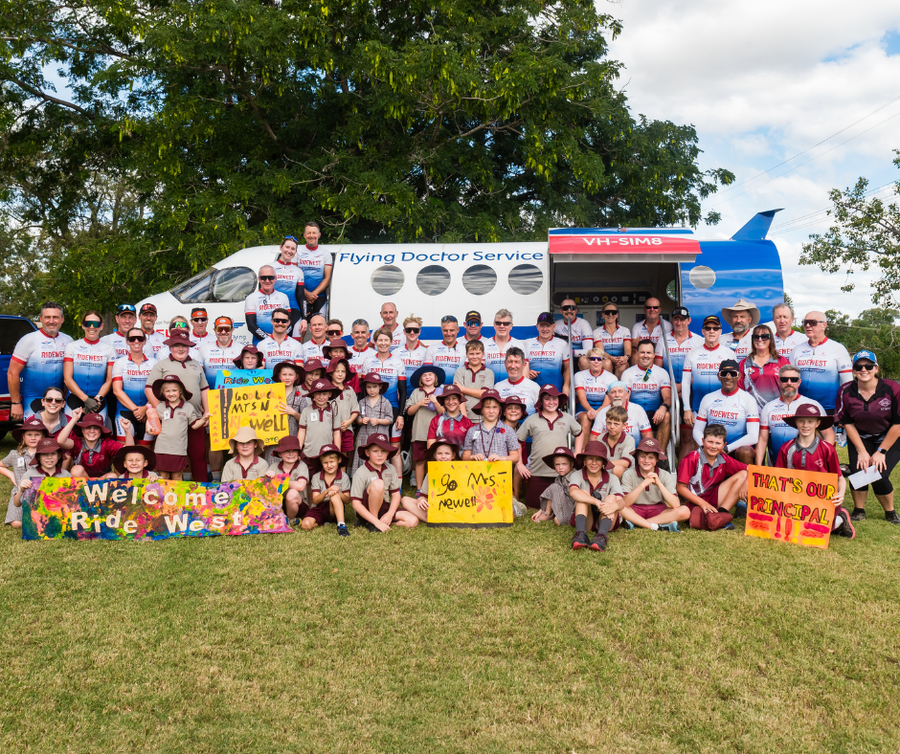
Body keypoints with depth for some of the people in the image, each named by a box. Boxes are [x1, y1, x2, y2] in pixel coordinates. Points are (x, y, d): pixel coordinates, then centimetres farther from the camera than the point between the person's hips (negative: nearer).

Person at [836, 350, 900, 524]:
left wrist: (881, 452, -13)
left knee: (879, 476, -17)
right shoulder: (846, 391, -13)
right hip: (860, 438, 2)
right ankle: (859, 510, 7)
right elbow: (847, 423, -5)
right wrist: (861, 451, -10)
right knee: (858, 470, -19)